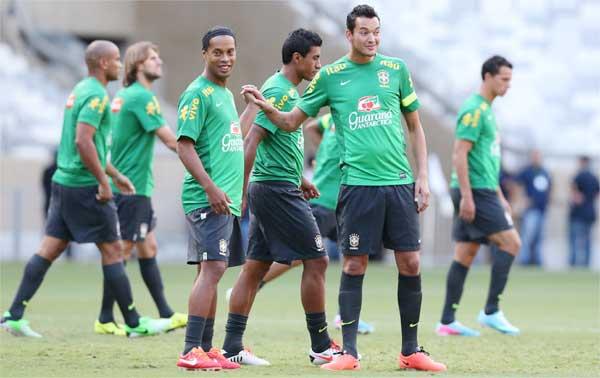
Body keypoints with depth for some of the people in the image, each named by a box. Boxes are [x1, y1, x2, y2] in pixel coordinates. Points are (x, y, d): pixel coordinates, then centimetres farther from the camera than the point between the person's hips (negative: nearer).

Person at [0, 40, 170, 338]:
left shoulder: (80, 90, 17)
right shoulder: (96, 95, -14)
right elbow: (83, 142, -24)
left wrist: (115, 174, 29)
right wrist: (103, 181, -20)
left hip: (64, 181, 9)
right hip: (85, 187, -9)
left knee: (50, 249, 7)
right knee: (112, 250, -1)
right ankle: (134, 324, 5)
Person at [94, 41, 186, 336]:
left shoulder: (123, 95, 14)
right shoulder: (141, 97, -15)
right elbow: (171, 140, -18)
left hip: (136, 187, 10)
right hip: (130, 187, -10)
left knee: (148, 248, 11)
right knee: (122, 251, -5)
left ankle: (165, 314, 15)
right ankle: (105, 319, -1)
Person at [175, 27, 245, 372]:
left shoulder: (226, 94, 19)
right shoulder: (198, 94, -10)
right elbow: (185, 146, -16)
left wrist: (240, 193, 25)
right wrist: (211, 187, -23)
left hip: (227, 201, 9)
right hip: (207, 200, -9)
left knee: (211, 272, 11)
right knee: (212, 268, -16)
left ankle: (206, 349, 14)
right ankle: (192, 352, -18)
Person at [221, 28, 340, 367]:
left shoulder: (287, 90, 16)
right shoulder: (280, 92, -15)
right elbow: (251, 142, -20)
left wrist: (299, 179, 26)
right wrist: (241, 192, -22)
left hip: (273, 189, 10)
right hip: (278, 190, -10)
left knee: (256, 266, 8)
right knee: (316, 260, -4)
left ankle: (232, 346, 7)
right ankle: (321, 346, 1)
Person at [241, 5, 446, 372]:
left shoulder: (396, 69, 8)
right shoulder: (330, 76, 4)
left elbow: (415, 125, 14)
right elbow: (291, 122, 10)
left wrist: (422, 176, 7)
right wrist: (267, 107, -11)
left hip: (400, 183, 2)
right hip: (358, 184, -2)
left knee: (410, 263, 0)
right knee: (354, 265, -3)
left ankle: (411, 351, 10)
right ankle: (349, 352, 3)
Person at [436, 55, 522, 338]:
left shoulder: (486, 110, 20)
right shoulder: (474, 110, -12)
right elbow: (460, 154, -18)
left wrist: (499, 197, 25)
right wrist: (466, 196, -22)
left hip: (482, 191, 10)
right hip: (475, 192, -10)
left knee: (465, 254, 8)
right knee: (511, 242, -12)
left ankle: (447, 322, 8)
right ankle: (491, 311, -10)